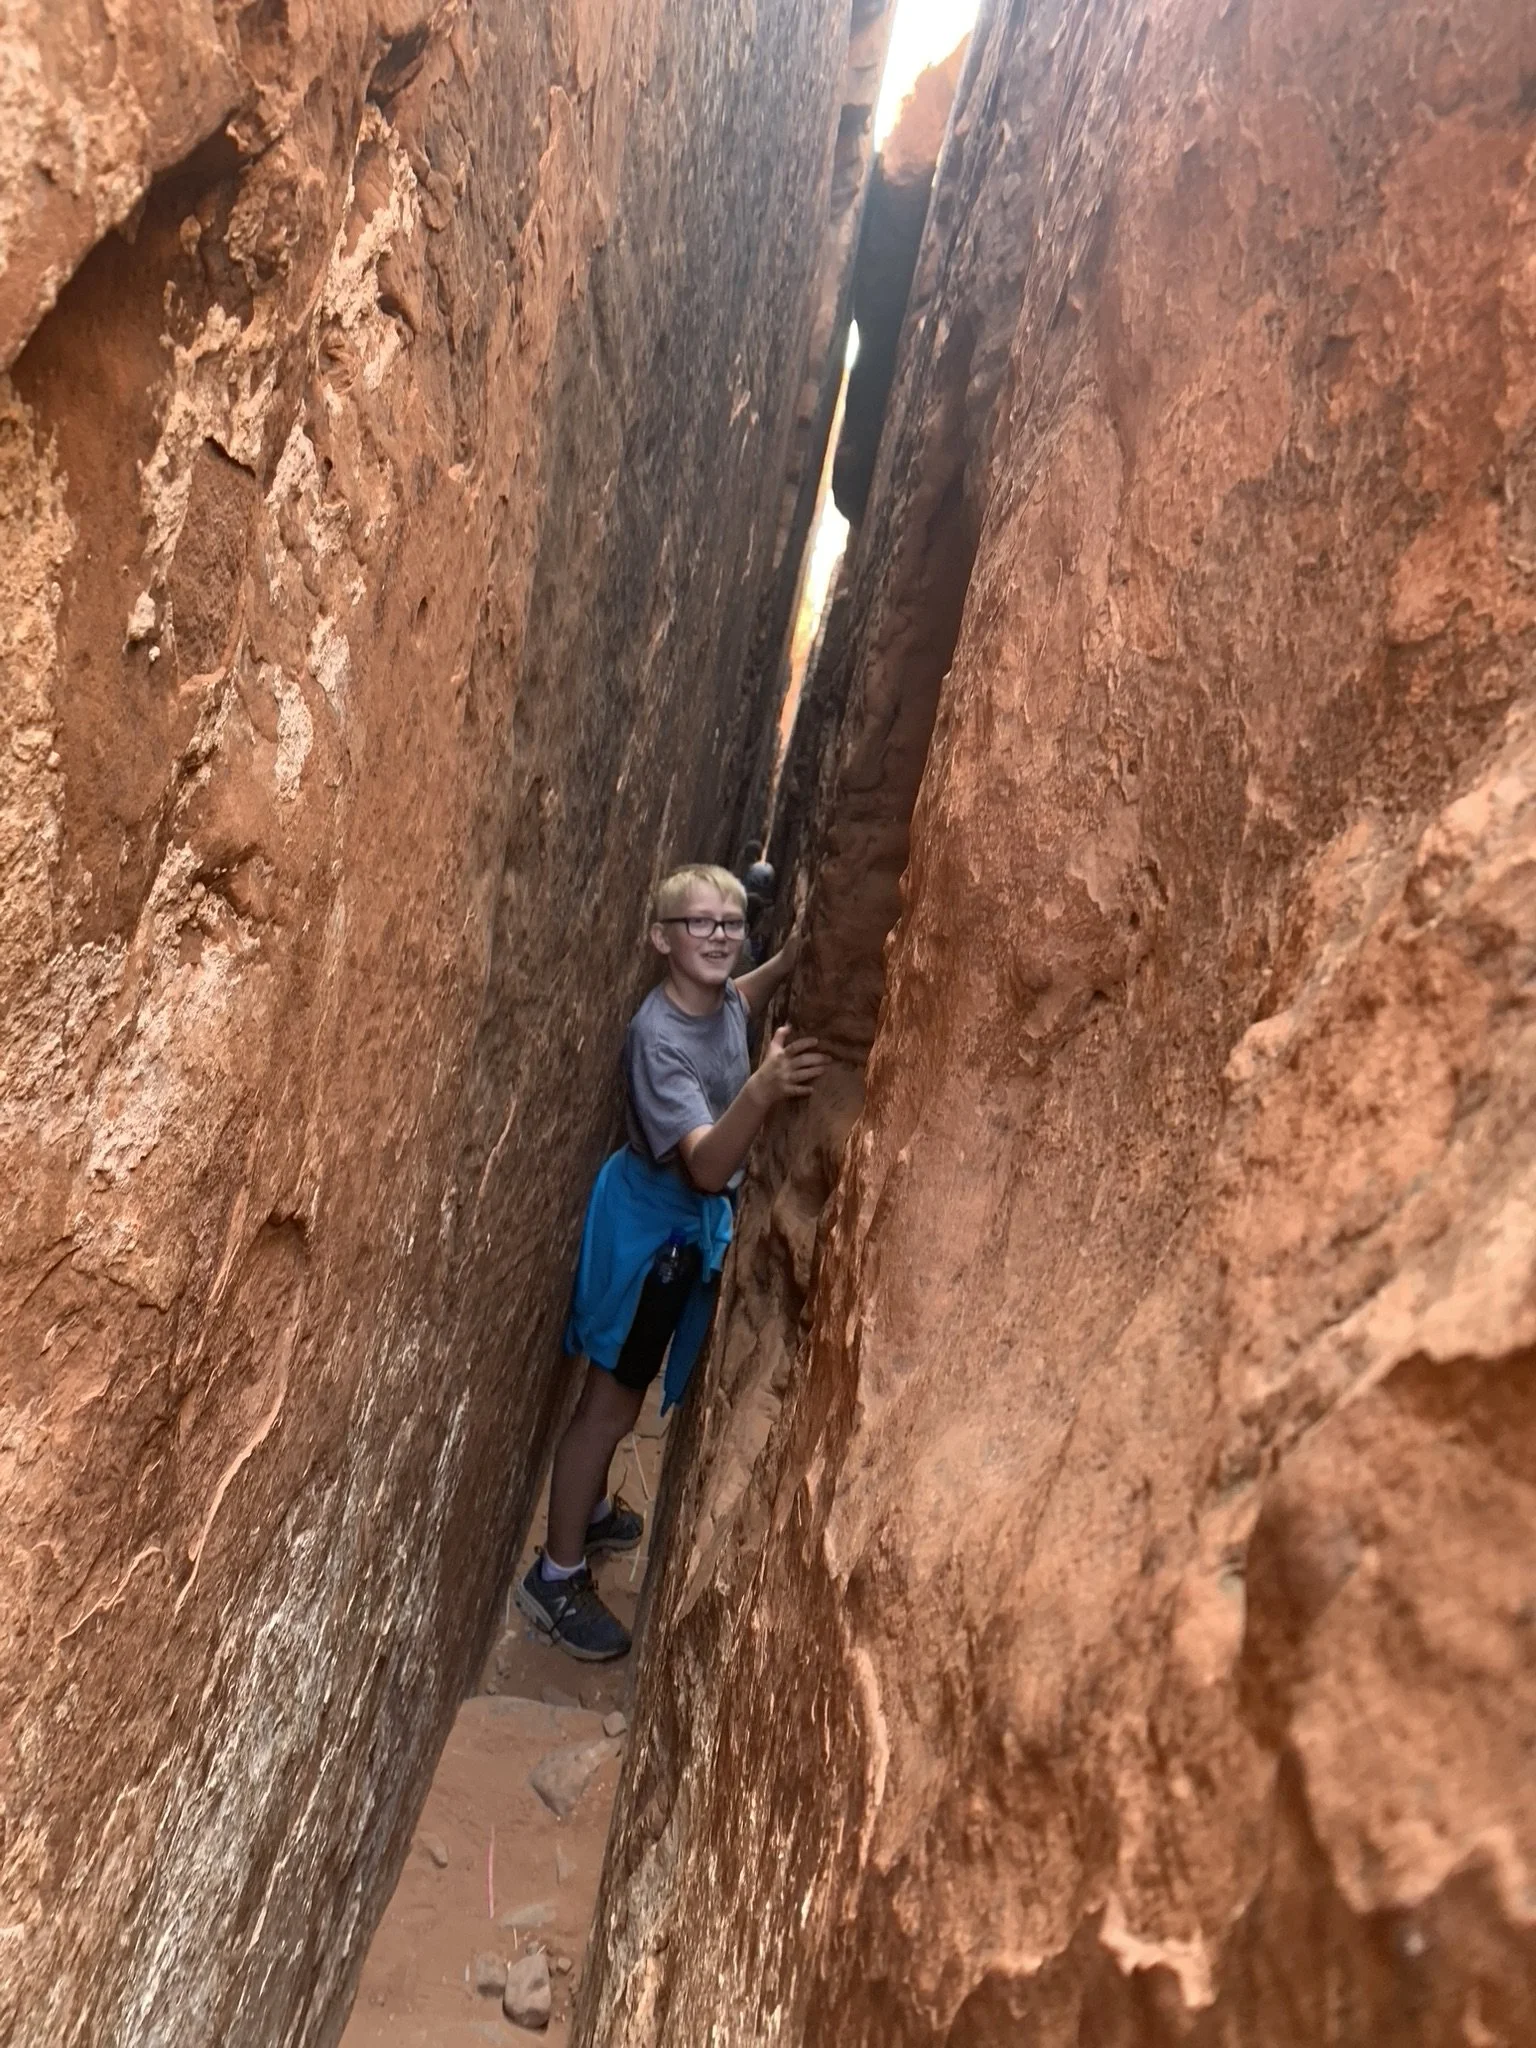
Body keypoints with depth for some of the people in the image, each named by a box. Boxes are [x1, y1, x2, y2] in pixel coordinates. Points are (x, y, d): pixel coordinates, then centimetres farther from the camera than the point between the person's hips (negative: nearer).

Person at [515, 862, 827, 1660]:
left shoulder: (722, 999, -8)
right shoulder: (657, 1037, -30)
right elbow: (706, 1165, -39)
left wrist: (796, 953, 1)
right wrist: (761, 1091, -56)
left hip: (695, 1224, 8)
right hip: (651, 1226, -8)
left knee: (622, 1389, 24)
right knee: (612, 1401, 2)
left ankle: (589, 1513, 44)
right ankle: (556, 1577, 18)